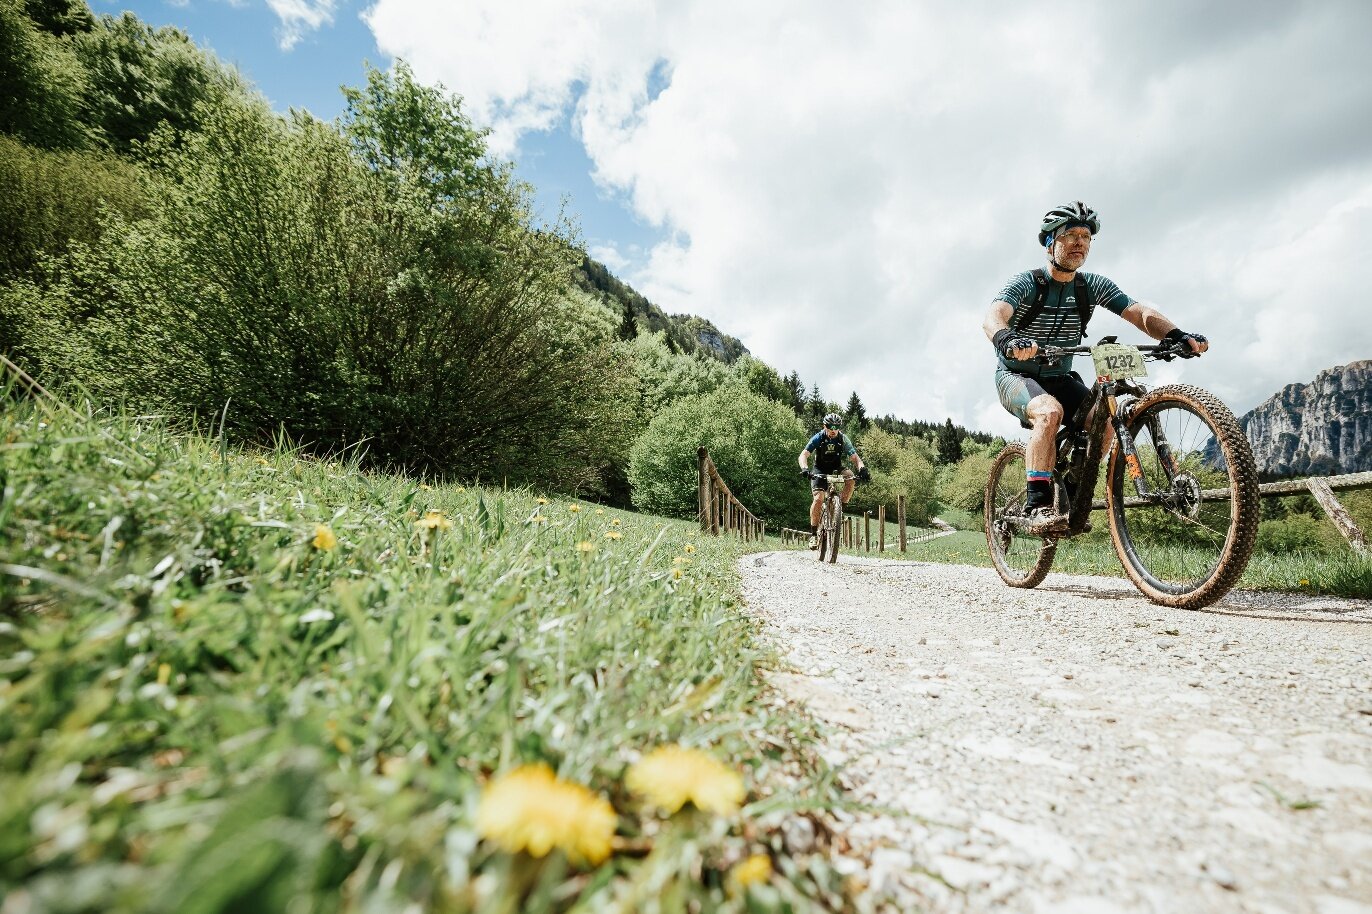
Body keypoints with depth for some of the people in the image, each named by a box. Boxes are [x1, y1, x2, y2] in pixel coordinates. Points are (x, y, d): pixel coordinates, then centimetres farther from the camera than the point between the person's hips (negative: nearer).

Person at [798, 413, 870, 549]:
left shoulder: (843, 439, -12)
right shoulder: (818, 438, -17)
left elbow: (854, 457, -15)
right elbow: (803, 455, -24)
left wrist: (862, 468, -37)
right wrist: (805, 469, -45)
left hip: (836, 468, 2)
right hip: (820, 470, -2)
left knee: (850, 477, -31)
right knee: (818, 498, -22)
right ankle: (814, 533, -12)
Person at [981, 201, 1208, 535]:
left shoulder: (1093, 286, -2)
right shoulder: (1026, 283, -16)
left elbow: (1140, 312, -13)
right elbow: (992, 317, -35)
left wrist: (1178, 336, -33)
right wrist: (1007, 340, -58)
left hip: (1059, 378, 5)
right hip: (1016, 376, -5)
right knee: (1050, 412, -34)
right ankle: (1038, 507, -31)